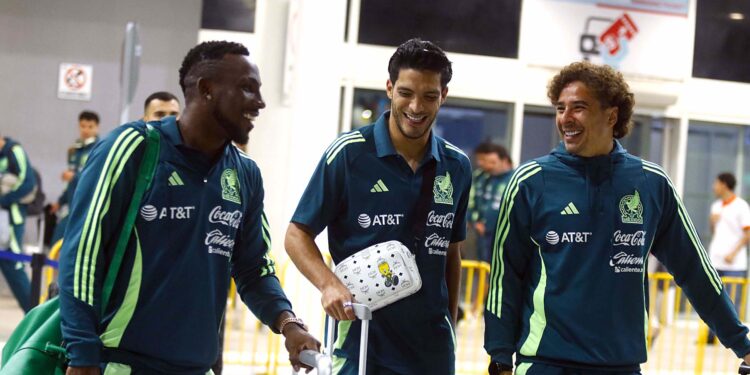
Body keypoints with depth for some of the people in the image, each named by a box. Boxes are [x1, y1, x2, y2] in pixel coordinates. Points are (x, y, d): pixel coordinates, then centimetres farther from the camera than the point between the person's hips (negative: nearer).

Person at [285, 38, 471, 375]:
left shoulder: (456, 167, 6)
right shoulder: (349, 153, -7)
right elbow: (297, 235, -5)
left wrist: (450, 324, 15)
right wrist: (328, 284, -21)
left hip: (431, 345, 4)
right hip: (360, 337, -4)